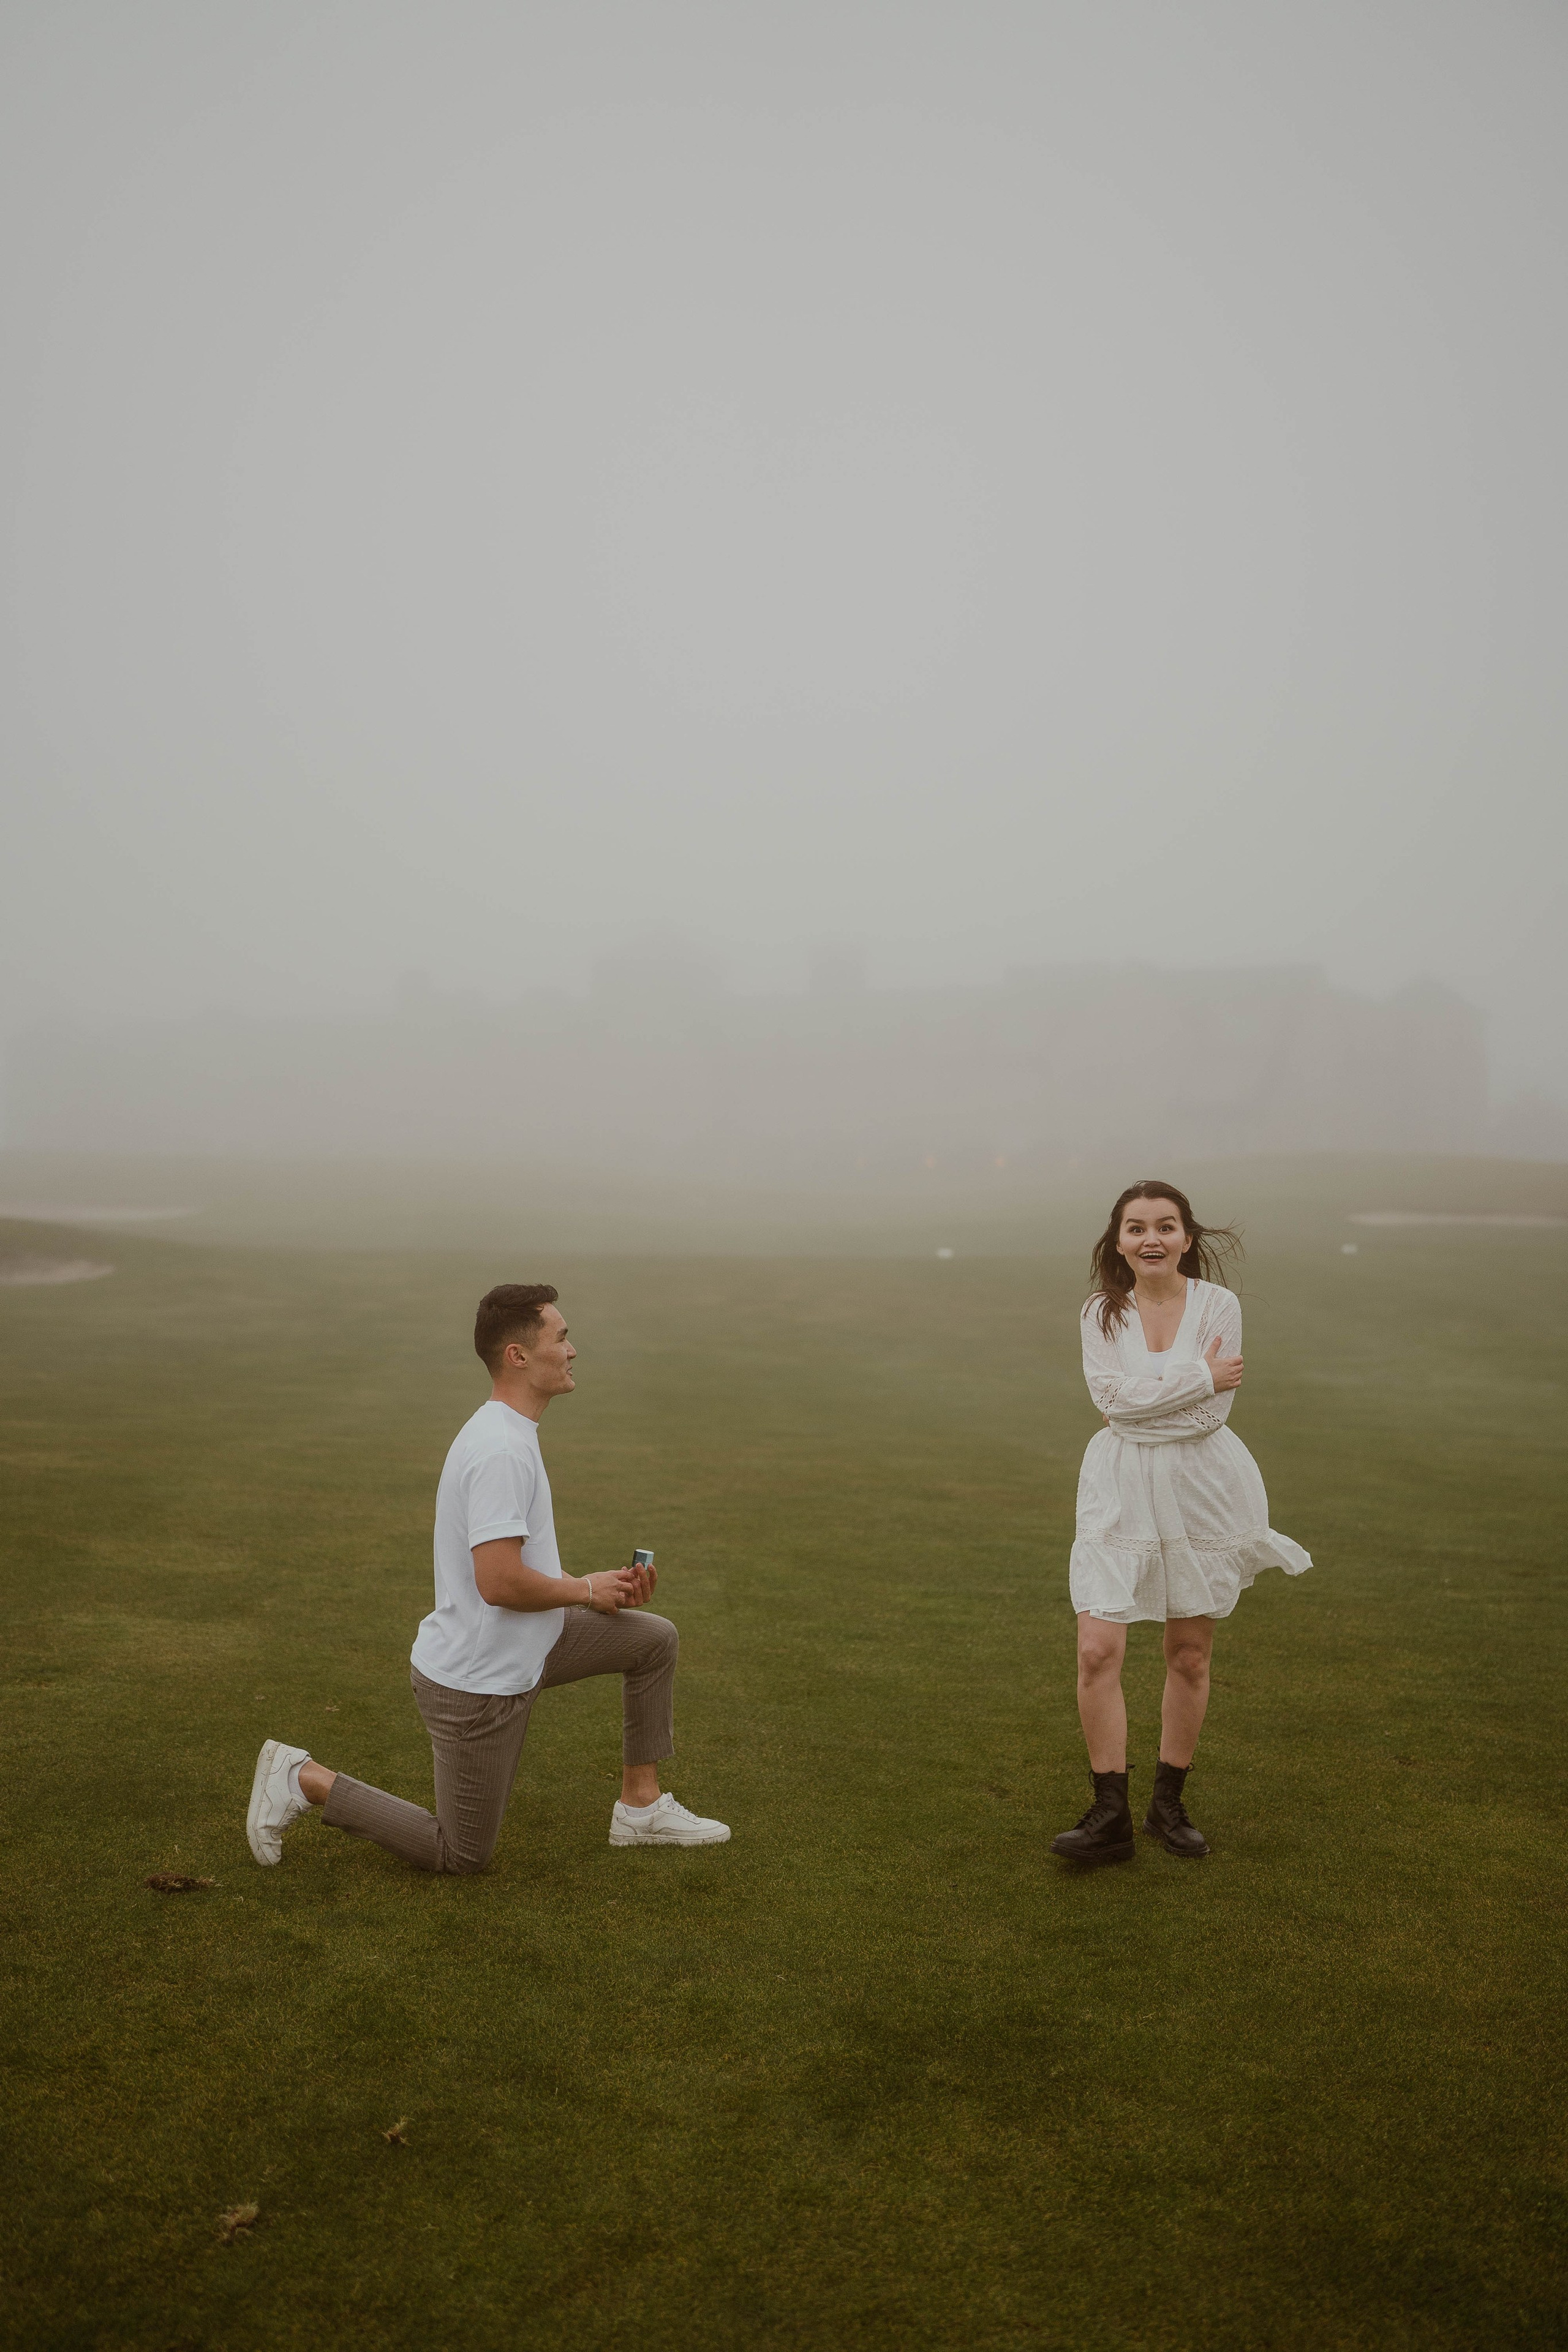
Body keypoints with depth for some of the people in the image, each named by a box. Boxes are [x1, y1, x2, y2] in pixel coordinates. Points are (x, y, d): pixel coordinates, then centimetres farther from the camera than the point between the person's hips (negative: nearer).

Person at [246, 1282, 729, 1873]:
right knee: (461, 1856, 8)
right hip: (474, 1686, -10)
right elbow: (500, 1583, -33)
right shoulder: (502, 1451, -27)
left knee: (655, 1639, 11)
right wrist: (586, 1590, -16)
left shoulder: (507, 1434, 6)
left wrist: (604, 1587, 5)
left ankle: (641, 1805, 19)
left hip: (515, 1651, 10)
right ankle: (303, 1781, 13)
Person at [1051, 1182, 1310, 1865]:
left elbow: (1211, 1410, -12)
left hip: (1199, 1488, 0)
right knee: (1097, 1650, -10)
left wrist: (1143, 1400, -11)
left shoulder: (1218, 1304, -5)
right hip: (1119, 1491, 1)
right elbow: (1113, 1396, -14)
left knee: (1189, 1657, 9)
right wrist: (1201, 1376, -14)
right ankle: (1111, 1815, 2)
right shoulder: (1102, 1312, 0)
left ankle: (1168, 1804, 27)